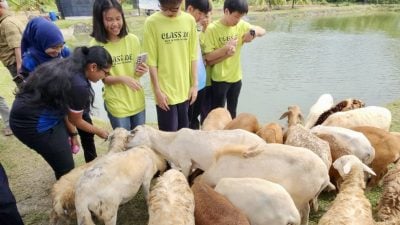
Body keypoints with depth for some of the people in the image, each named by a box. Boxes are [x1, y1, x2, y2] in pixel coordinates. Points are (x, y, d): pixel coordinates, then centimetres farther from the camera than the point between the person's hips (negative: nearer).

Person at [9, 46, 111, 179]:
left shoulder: (66, 65, 1)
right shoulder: (79, 86, -25)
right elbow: (75, 121, -7)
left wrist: (72, 133, 11)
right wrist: (99, 132, 9)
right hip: (33, 124, -9)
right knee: (66, 169, 4)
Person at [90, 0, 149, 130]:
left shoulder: (133, 40, -4)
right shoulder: (96, 45, -11)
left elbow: (137, 68, 6)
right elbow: (103, 78, -8)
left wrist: (140, 71, -17)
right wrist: (122, 78, -26)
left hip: (137, 101, 3)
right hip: (116, 104, -2)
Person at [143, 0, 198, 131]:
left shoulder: (190, 20, 1)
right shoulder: (151, 22, -10)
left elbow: (193, 56, 5)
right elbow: (151, 61, -8)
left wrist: (194, 84, 4)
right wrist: (157, 91, -9)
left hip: (185, 90, 4)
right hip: (165, 91, -3)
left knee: (184, 132, 17)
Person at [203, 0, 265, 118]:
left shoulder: (241, 25, -1)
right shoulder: (212, 29, -15)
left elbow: (262, 31, 7)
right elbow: (208, 57, -16)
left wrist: (254, 32, -14)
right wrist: (225, 48, -26)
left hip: (236, 77, 5)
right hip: (219, 79, -5)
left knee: (232, 112, 19)